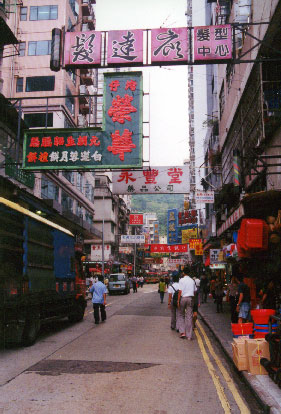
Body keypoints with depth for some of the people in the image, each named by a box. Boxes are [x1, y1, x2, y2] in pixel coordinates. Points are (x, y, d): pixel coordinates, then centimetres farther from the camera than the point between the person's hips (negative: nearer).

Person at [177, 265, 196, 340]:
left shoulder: (181, 280, -6)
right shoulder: (192, 281, 7)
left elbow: (180, 291, -10)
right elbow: (194, 291, 8)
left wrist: (178, 301, -6)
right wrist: (192, 299, 16)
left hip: (183, 298, -3)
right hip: (190, 298, 3)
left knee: (181, 315, 13)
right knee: (189, 317, 5)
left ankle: (182, 332, 4)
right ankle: (189, 335, 6)